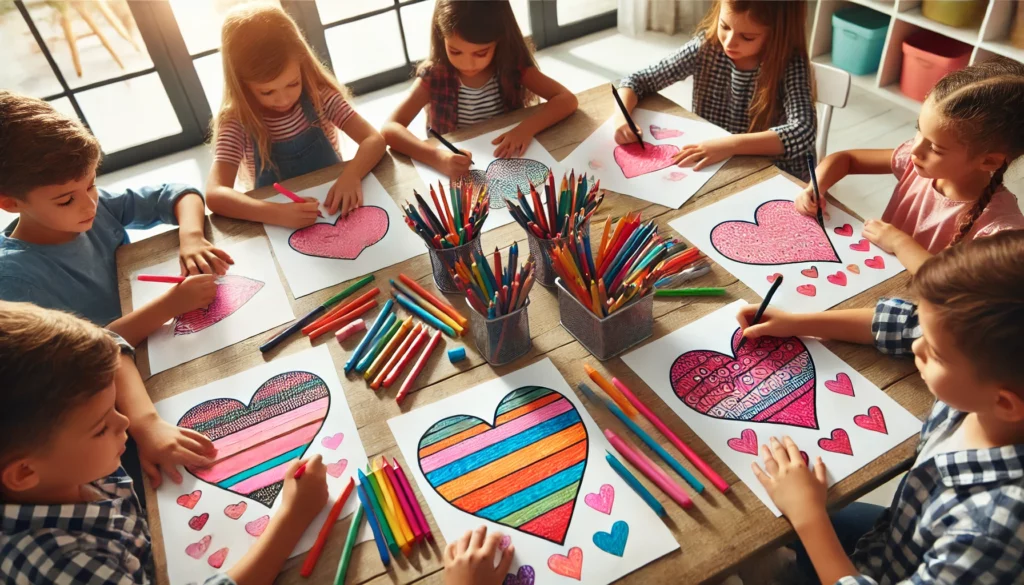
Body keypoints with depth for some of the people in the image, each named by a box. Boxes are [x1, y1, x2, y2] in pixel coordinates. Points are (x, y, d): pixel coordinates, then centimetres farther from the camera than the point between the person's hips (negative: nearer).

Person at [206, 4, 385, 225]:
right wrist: (277, 213, -39)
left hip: (336, 208, 1)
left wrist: (351, 175, -35)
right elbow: (214, 194, -23)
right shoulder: (236, 122, -13)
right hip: (280, 226, -1)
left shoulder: (319, 95, -9)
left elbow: (374, 140, -15)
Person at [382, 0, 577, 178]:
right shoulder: (433, 76, -13)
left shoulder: (513, 66, -9)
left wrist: (527, 127, -31)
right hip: (455, 175, -1)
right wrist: (435, 156, -37)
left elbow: (567, 99, -15)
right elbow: (390, 129, -21)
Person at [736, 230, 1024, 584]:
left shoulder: (994, 525, -44)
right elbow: (908, 326, -4)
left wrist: (808, 515, -28)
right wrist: (795, 323, -3)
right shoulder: (981, 389, -24)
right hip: (893, 535, 5)